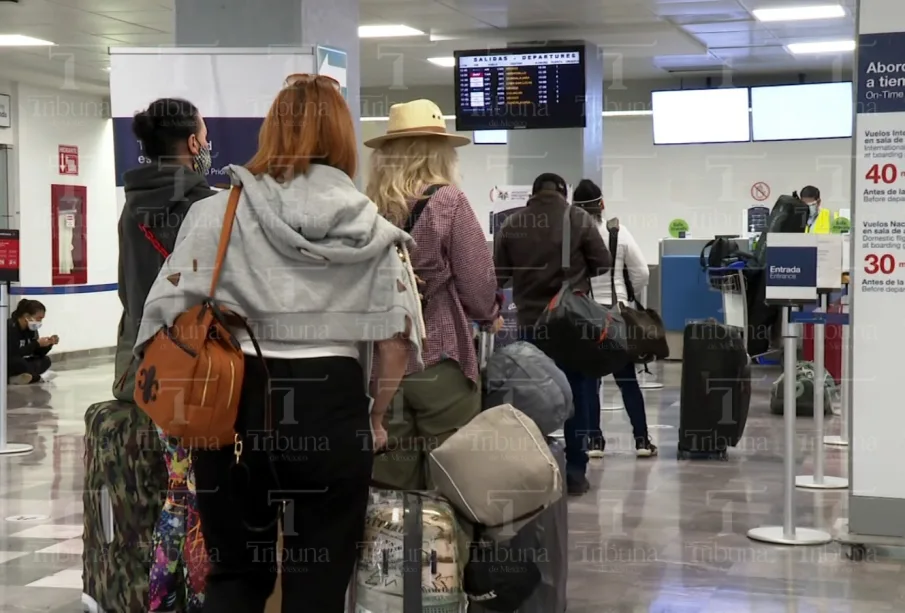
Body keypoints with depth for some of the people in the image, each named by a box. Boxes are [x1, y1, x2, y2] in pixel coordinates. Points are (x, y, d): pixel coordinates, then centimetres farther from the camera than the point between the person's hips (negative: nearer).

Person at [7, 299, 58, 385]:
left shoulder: (31, 328, 2)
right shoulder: (10, 327, -22)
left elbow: (38, 354, 4)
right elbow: (13, 354, -31)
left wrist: (49, 344, -15)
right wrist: (37, 344, -29)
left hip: (18, 363, 9)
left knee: (45, 361, -4)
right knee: (18, 362, -37)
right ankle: (37, 377, -11)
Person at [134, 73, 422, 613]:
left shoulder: (218, 212, 0)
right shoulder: (372, 228, 3)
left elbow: (167, 315, -4)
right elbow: (397, 337, -1)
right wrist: (375, 418, 13)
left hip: (236, 402, 0)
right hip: (331, 406, 0)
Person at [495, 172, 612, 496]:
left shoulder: (512, 224, 1)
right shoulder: (579, 219, -4)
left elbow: (499, 275, 4)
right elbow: (603, 264, -1)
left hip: (530, 322, 2)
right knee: (577, 397, 6)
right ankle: (575, 473, 6)